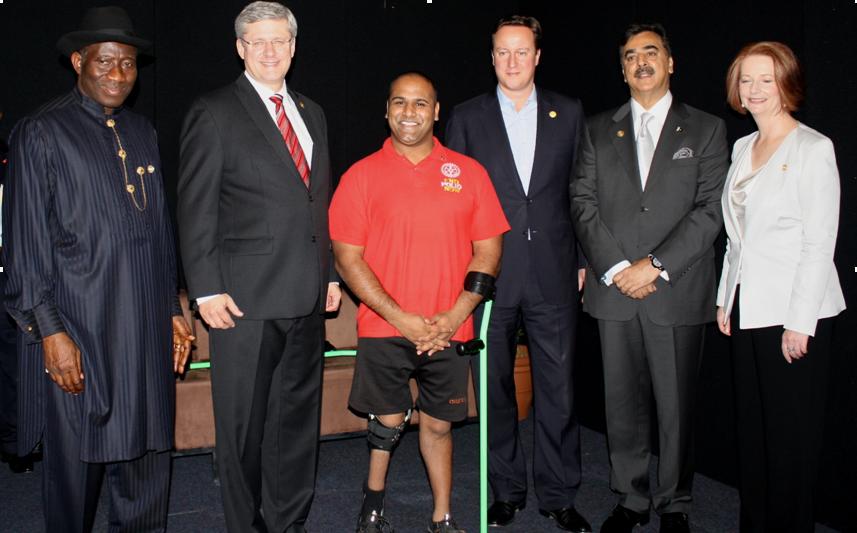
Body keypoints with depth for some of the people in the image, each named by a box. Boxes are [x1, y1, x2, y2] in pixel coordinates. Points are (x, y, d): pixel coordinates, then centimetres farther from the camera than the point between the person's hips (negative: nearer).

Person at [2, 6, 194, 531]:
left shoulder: (144, 133, 13)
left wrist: (173, 310, 14)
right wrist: (49, 331, -11)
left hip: (148, 331, 5)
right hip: (76, 332, -5)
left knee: (147, 457, 10)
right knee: (75, 466, 7)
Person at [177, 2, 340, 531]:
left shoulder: (312, 113, 15)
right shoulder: (214, 113, -3)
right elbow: (196, 208, -7)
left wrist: (331, 273, 14)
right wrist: (207, 289, -13)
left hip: (306, 295, 6)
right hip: (246, 296, -6)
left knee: (299, 416, 15)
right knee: (244, 425, 5)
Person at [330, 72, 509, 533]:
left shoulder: (468, 172, 5)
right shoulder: (362, 176, 0)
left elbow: (488, 248, 4)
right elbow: (347, 257, -4)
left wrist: (455, 315, -8)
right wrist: (400, 318, -12)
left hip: (448, 329, 1)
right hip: (384, 329, -1)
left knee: (438, 423, 11)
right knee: (387, 421, 8)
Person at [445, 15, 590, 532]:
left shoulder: (569, 112, 8)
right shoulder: (467, 117, 6)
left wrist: (582, 259, 3)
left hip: (554, 274, 0)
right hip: (491, 273, 0)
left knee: (558, 388, 4)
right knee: (496, 387, 9)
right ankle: (507, 489, 25)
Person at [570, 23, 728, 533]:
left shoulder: (706, 129, 6)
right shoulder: (600, 129, 12)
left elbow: (711, 208, -4)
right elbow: (584, 203, 4)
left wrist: (655, 265, -13)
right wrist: (615, 268, -9)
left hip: (678, 292, -2)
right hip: (614, 290, 2)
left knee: (677, 405, 5)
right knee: (623, 403, 8)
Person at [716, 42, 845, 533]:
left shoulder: (813, 148, -8)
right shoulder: (743, 147, 13)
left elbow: (820, 243, -13)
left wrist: (800, 322, -16)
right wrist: (726, 299, 13)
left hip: (795, 310, -7)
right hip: (748, 308, 7)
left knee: (792, 431, 2)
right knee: (752, 424, 13)